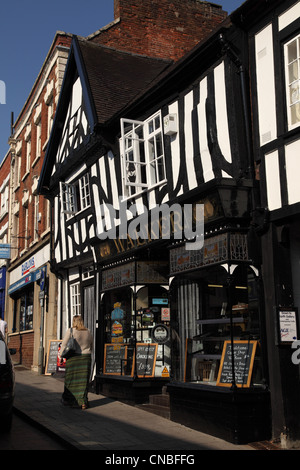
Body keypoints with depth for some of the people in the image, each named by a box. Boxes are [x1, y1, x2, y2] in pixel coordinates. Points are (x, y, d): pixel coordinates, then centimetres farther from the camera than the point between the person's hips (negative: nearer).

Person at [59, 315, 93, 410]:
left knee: (71, 379, 8)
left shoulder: (71, 331, -6)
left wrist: (60, 355, 11)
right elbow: (91, 347, 17)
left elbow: (64, 345, -4)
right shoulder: (88, 332, 8)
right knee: (83, 381, 5)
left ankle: (68, 400, 18)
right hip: (86, 358, 3)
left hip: (73, 359, -3)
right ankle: (83, 402, -1)